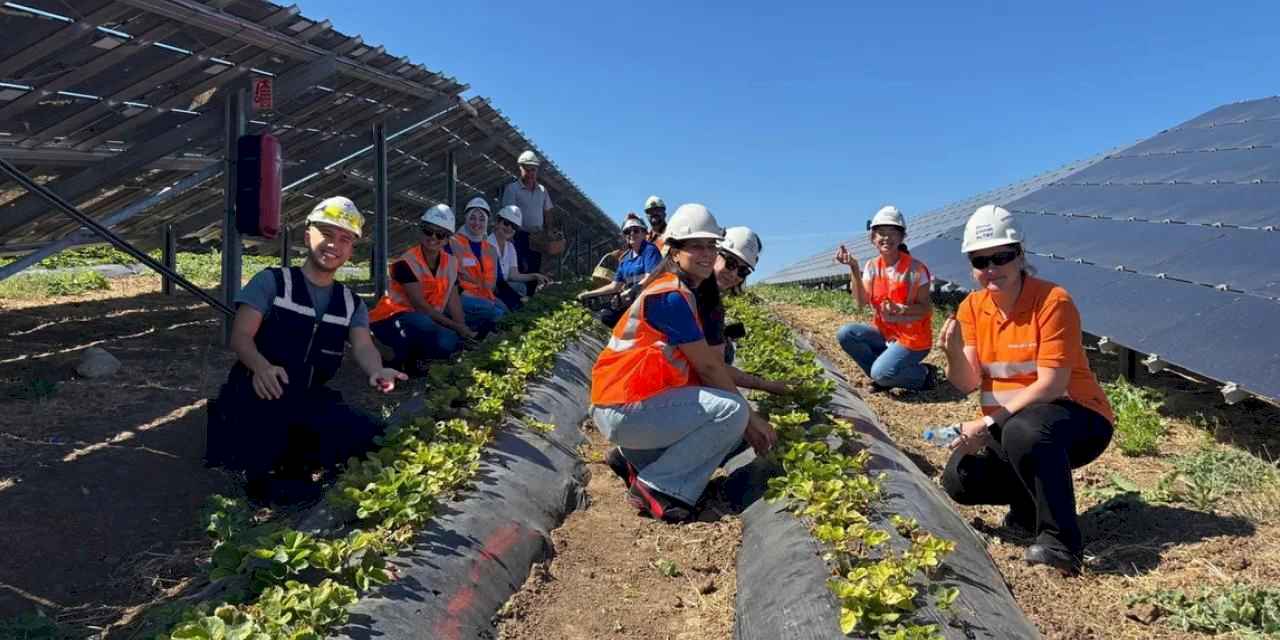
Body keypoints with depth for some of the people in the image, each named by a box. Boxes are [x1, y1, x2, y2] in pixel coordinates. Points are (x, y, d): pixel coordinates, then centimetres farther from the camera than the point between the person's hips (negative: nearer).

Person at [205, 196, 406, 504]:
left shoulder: (351, 303, 11)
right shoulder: (272, 281, 0)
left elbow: (363, 346, -6)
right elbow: (240, 336, -10)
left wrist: (377, 371, -32)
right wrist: (261, 366, -35)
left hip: (310, 401, 4)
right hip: (258, 395, -4)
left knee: (372, 435, -18)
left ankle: (292, 466, 3)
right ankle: (261, 474, -10)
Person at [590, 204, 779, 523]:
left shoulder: (682, 294, 17)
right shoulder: (672, 296, -14)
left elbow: (709, 366, 14)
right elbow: (708, 368, -12)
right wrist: (750, 418, -1)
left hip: (623, 404, 10)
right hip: (624, 410, -10)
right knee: (733, 411, -17)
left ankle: (634, 457, 12)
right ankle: (657, 487, -10)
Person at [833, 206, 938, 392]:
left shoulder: (915, 268, -15)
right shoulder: (872, 266, 0)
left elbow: (926, 308, -12)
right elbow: (861, 301, -12)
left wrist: (900, 309, -31)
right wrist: (854, 269, -21)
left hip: (912, 338, -6)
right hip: (885, 333, 6)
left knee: (881, 373, -25)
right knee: (845, 334, -14)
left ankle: (924, 374, 5)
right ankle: (883, 377, 1)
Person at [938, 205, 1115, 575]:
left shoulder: (1052, 301, -17)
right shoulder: (972, 308, 1)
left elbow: (1052, 384, -23)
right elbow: (969, 383, -5)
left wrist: (989, 424, -28)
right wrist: (954, 355, -28)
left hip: (1076, 419, -6)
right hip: (1006, 428, 6)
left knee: (1023, 431, -39)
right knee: (958, 479, -15)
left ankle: (1060, 540, -23)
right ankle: (1033, 500, 14)